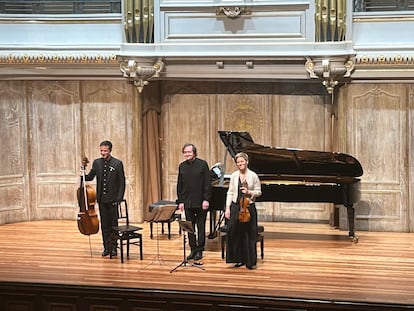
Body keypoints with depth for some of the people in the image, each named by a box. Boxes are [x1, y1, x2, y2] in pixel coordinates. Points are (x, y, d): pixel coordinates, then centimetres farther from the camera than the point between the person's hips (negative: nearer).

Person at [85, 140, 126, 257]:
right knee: (104, 224, 8)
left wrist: (119, 198, -11)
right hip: (101, 199, 3)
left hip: (112, 199, -3)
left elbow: (122, 182, -6)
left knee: (113, 223, 4)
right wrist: (83, 175, -11)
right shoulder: (96, 163, 5)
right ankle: (107, 247, 16)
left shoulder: (118, 163, -6)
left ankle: (114, 247, 12)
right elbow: (90, 177, 12)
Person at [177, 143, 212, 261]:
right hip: (187, 202, 4)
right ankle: (193, 249, 16)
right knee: (190, 227, 7)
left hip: (200, 202, -4)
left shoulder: (202, 164, -5)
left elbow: (208, 183, -7)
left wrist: (206, 199, -13)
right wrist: (180, 201, 4)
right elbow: (179, 185, 10)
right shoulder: (182, 166, 7)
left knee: (201, 227, 5)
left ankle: (200, 250, 12)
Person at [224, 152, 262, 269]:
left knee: (249, 235, 0)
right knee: (235, 233, -1)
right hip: (236, 207, 3)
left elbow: (258, 192, 2)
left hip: (249, 207, -3)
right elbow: (230, 193, 7)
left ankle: (250, 261, 8)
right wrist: (227, 208, 1)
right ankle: (239, 259, 11)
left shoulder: (253, 176, -3)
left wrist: (249, 192, -17)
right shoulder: (234, 176, 5)